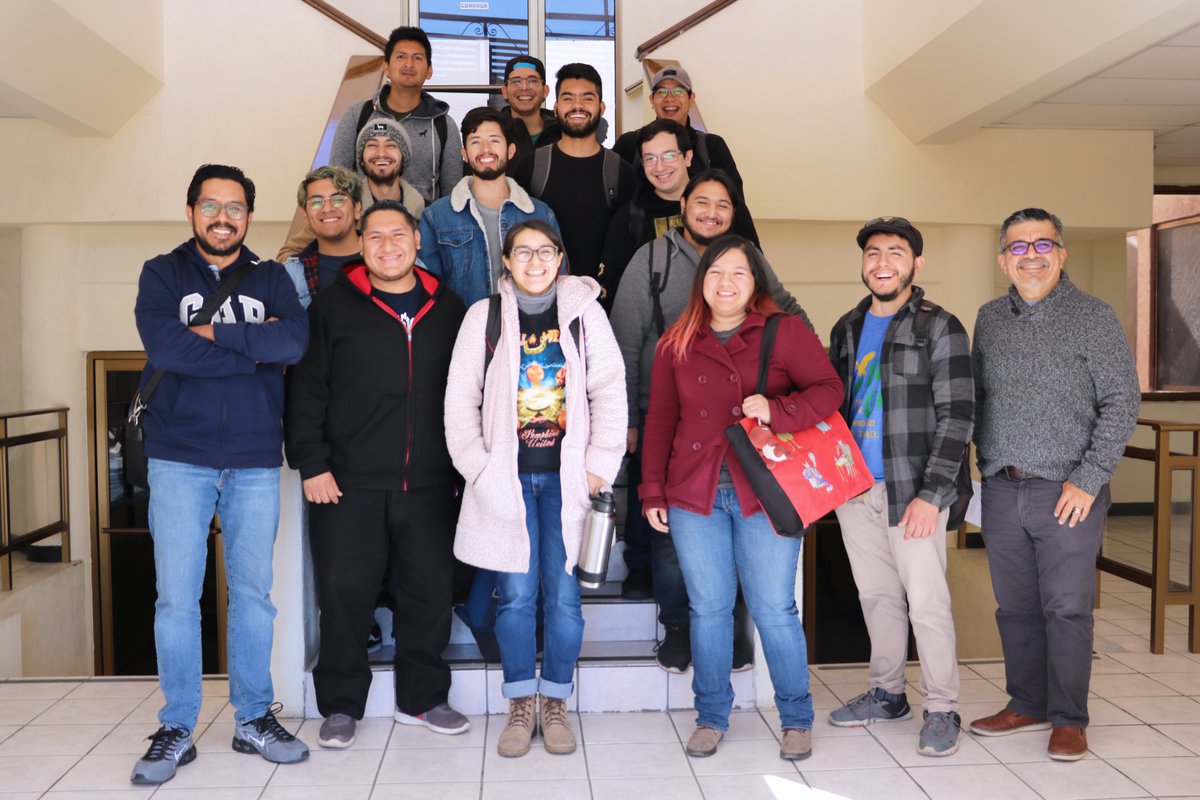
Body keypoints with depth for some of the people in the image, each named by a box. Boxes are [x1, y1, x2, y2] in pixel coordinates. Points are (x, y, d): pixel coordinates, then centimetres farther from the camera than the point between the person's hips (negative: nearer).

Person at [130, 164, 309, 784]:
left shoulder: (270, 279, 10)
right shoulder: (162, 274, 7)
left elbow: (295, 341, -10)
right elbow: (162, 345, -13)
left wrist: (214, 334, -12)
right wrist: (255, 350, -10)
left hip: (255, 463, 1)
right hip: (179, 459, -1)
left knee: (253, 593, 7)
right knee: (177, 597, 1)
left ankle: (253, 718, 21)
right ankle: (177, 729, 15)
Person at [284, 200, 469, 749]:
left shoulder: (448, 310, 11)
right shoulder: (333, 307, 4)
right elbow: (306, 391, 1)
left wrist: (463, 466, 10)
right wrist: (311, 463, -7)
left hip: (428, 484, 2)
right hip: (349, 482, -2)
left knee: (429, 591, 8)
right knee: (344, 592, 3)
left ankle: (422, 699, 25)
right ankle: (341, 705, 20)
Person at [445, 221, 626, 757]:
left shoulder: (584, 313, 4)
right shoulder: (484, 316, 5)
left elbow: (609, 392, 1)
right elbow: (460, 398, 4)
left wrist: (600, 467, -5)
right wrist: (477, 467, -3)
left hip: (568, 478, 0)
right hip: (507, 477, 0)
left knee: (564, 593, 3)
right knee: (516, 594, 3)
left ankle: (555, 704, 20)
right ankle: (520, 706, 19)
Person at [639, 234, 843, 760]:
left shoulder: (785, 333, 1)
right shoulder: (676, 343, 10)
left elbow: (829, 389, -3)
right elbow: (659, 421, 12)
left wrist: (777, 410, -21)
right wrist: (652, 491, 9)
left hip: (765, 493, -2)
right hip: (694, 495, 3)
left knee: (774, 610, 2)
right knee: (708, 609, 9)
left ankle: (797, 720, 21)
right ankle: (711, 718, 25)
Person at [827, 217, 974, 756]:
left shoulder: (939, 328, -6)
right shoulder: (847, 328, 12)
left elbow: (957, 417, -11)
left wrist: (930, 494, -17)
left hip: (912, 491, -6)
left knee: (926, 601, -2)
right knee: (876, 596, 15)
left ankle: (942, 710, 14)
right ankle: (887, 693, 30)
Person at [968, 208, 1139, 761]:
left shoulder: (1092, 317, -3)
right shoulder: (989, 319, 10)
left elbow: (1122, 402, -6)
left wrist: (1088, 479, -12)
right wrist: (988, 462, 9)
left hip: (1069, 492, -4)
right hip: (1002, 491, 4)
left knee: (1066, 607, 2)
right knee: (1015, 606, 12)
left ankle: (1068, 719, 17)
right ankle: (1027, 705, 27)